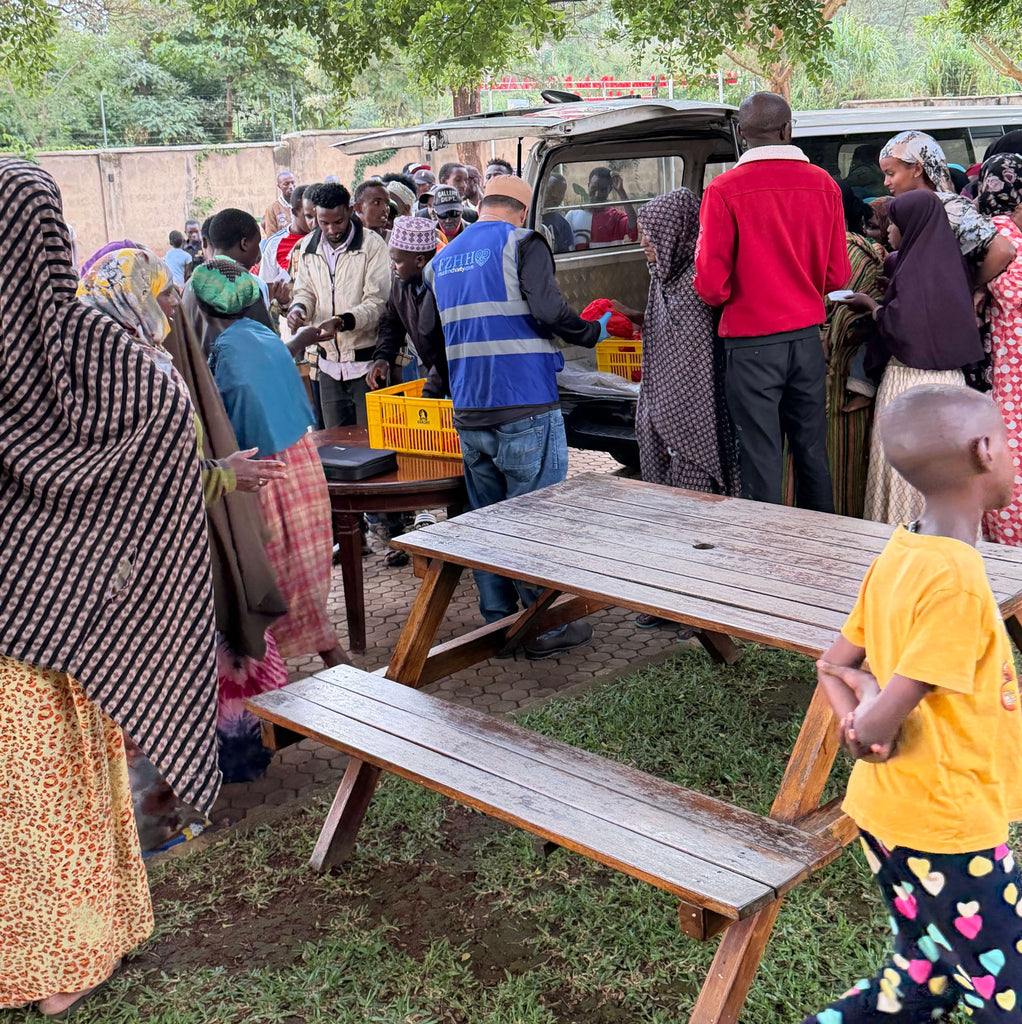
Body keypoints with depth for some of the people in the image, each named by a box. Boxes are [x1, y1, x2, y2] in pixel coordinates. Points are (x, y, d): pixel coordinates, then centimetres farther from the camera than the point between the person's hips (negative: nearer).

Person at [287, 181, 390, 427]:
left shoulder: (372, 244, -8)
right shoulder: (308, 247, 9)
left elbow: (377, 302, -14)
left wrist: (342, 321, -30)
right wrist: (299, 307, -8)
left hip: (365, 360, -5)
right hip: (329, 363, 5)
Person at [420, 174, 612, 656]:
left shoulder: (443, 259, 18)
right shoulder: (522, 244, -3)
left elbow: (428, 342, 21)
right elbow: (548, 311, -17)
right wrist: (592, 333, 0)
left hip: (469, 414, 6)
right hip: (525, 409, -6)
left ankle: (497, 623, 19)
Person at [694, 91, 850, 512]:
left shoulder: (724, 190, -11)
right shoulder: (823, 184, 1)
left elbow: (710, 284, -13)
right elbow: (837, 275, 5)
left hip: (751, 342, -4)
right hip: (808, 337, 4)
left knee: (761, 462, 2)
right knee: (813, 453, 15)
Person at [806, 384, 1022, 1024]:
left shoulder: (898, 556, 1)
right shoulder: (958, 581, -25)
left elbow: (834, 664, 8)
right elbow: (881, 723, -27)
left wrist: (857, 714, -8)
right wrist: (869, 719, -6)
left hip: (886, 811, 9)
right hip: (948, 828, -9)